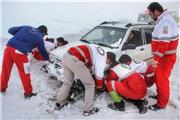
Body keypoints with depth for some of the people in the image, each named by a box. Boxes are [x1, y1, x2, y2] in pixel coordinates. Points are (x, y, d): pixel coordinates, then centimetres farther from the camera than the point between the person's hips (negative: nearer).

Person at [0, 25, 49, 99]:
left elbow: (11, 30, 17)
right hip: (19, 52, -5)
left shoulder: (26, 27, 19)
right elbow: (43, 51, 17)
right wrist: (47, 59, 34)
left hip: (9, 47, 6)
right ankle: (28, 92, 22)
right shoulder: (39, 38, 7)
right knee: (25, 73, 9)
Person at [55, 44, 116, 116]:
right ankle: (88, 110, 19)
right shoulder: (102, 61, 3)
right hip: (75, 60, -9)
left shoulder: (98, 50, 24)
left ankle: (60, 103, 41)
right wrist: (99, 86, 28)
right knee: (90, 84, 9)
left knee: (67, 82, 26)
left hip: (66, 56, 9)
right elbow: (99, 77, 8)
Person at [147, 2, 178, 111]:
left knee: (162, 80, 0)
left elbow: (164, 43, -27)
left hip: (165, 57, -10)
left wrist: (156, 59, -24)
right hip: (163, 57, 10)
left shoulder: (165, 21, -21)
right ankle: (160, 95, 39)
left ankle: (161, 104, 13)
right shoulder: (163, 20, 13)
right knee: (159, 78, 21)